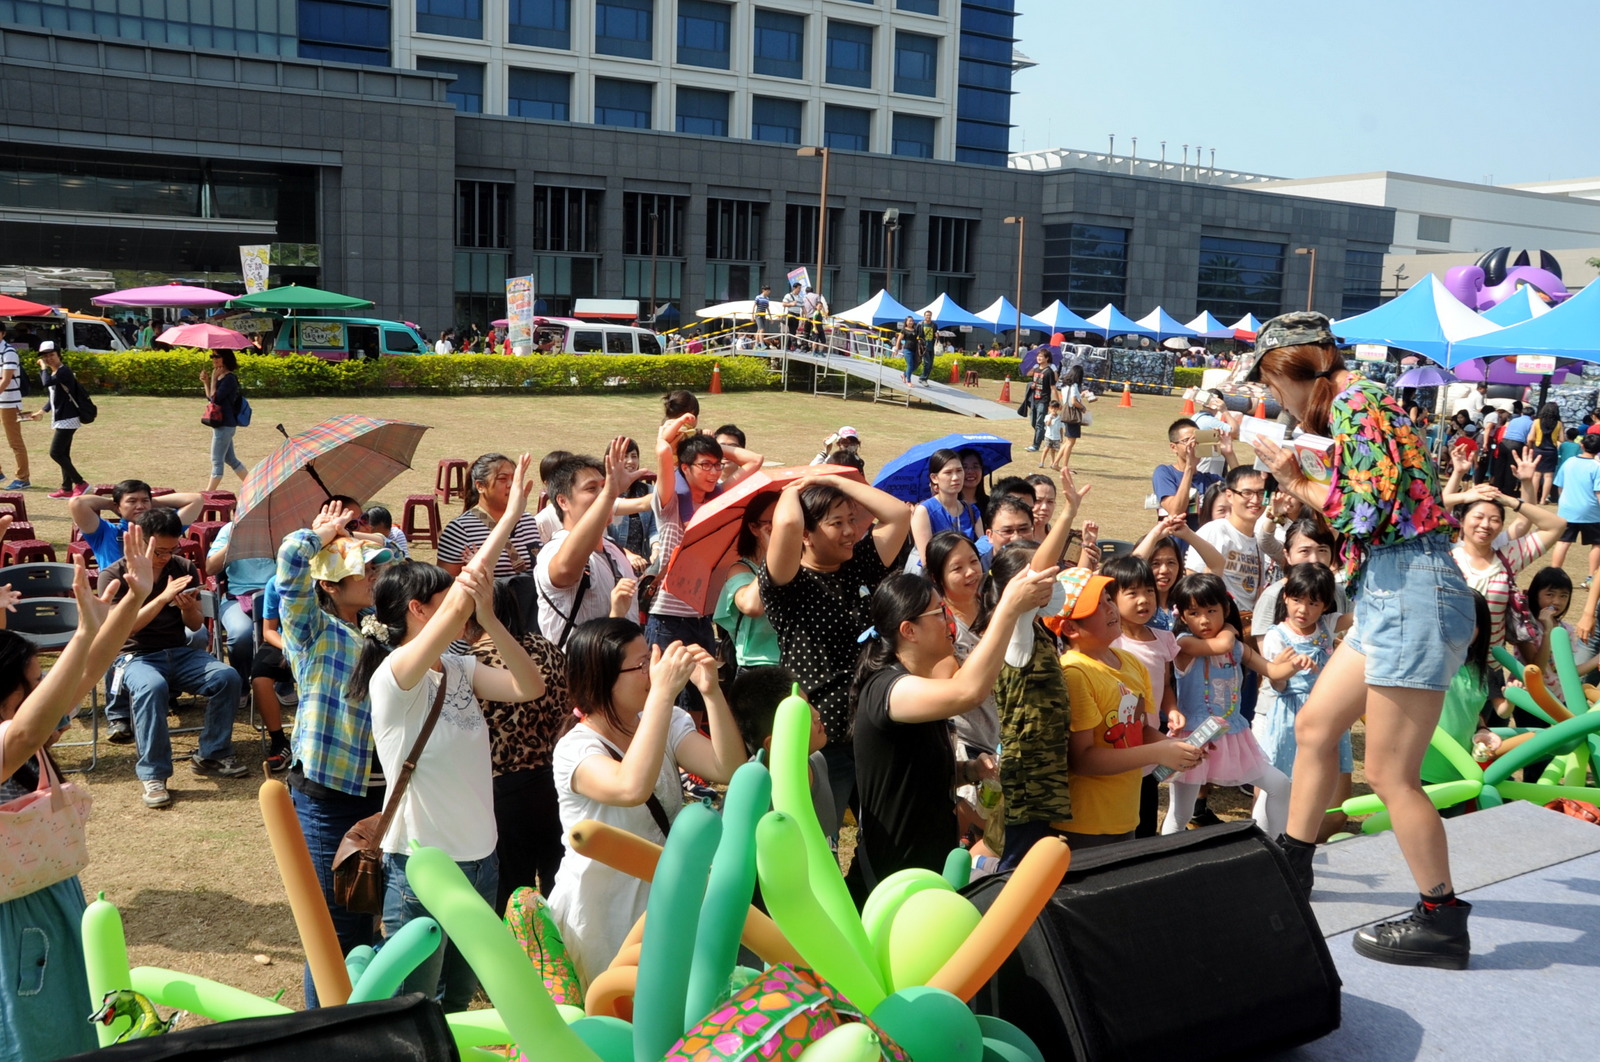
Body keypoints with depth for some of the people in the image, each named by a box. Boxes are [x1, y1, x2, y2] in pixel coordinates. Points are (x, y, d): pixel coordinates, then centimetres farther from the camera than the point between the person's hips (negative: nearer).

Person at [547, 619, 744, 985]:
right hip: (601, 912, -5)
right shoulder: (575, 749, -20)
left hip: (664, 896, 5)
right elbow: (632, 788, -42)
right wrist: (662, 692, -42)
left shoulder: (670, 723, -2)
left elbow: (730, 770, -16)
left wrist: (711, 691, -26)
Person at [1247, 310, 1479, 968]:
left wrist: (1294, 480, -5)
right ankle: (1291, 865, 32)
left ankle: (1442, 921, 10)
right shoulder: (1355, 403, 17)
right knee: (1315, 726, 18)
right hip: (1391, 596, 11)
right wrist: (1297, 480, 14)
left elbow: (1365, 512, -20)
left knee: (1389, 773, -3)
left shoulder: (1354, 401, -12)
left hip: (1412, 593, -11)